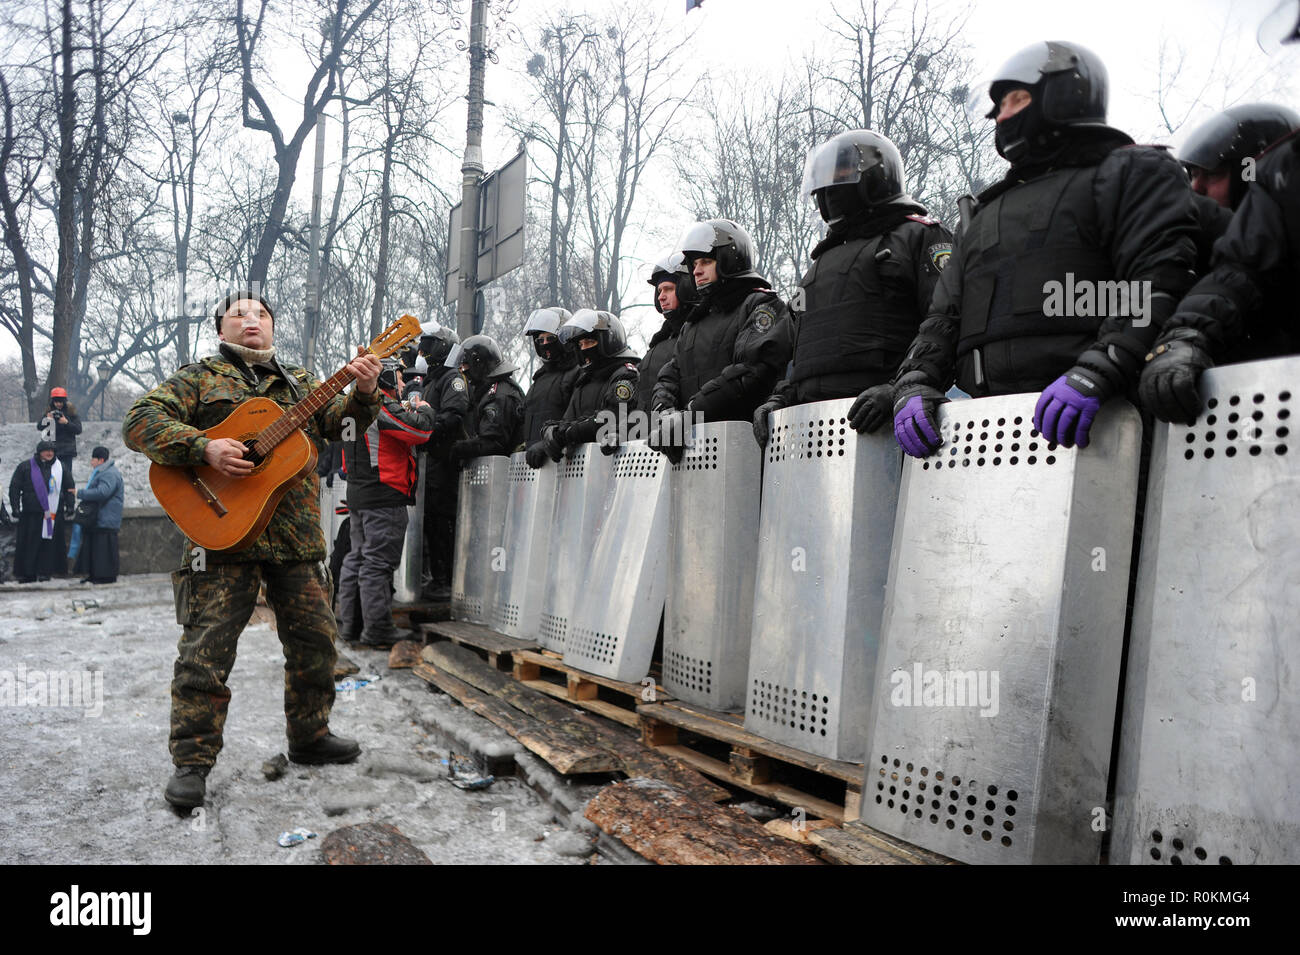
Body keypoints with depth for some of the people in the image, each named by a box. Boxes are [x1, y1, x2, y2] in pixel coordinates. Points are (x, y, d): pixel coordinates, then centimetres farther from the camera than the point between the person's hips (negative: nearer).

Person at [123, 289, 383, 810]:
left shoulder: (300, 383, 20)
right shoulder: (200, 377, 7)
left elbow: (338, 422, 10)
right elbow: (139, 421, -3)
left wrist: (362, 393, -12)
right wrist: (204, 447, -19)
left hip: (298, 535, 4)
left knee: (315, 640, 9)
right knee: (207, 648, -4)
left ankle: (309, 736, 26)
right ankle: (192, 760, 9)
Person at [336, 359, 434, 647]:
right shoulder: (383, 406, -13)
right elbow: (420, 430, -19)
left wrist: (409, 411, 18)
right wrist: (424, 410, 0)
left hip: (357, 495, 10)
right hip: (384, 498, -10)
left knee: (357, 558, 14)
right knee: (378, 562, -7)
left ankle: (351, 623, 20)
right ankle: (377, 629, -4)